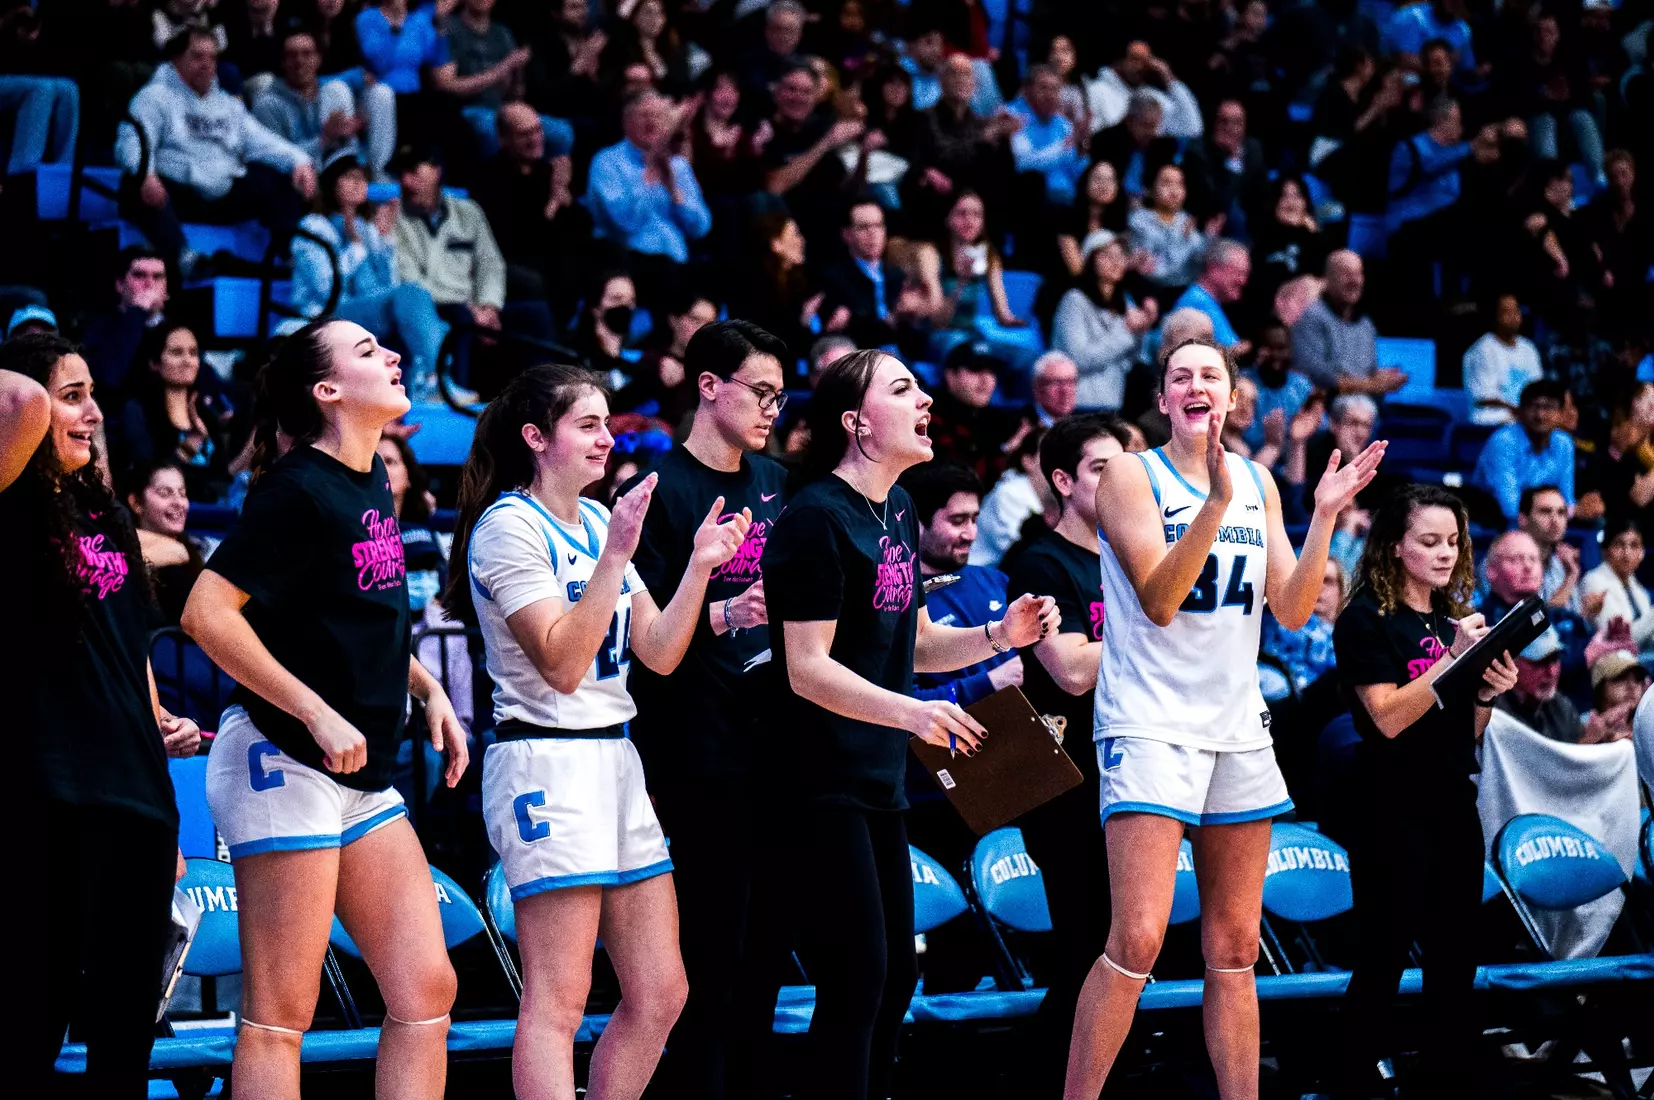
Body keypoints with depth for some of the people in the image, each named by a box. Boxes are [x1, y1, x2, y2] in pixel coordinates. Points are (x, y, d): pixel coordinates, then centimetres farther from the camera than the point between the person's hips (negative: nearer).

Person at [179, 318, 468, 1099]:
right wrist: (318, 715, -21)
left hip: (362, 780, 9)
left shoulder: (370, 480, 11)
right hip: (283, 761, -9)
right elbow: (206, 612, -21)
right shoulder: (299, 490, -14)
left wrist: (429, 690, 14)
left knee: (425, 991, 5)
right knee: (279, 1018, -6)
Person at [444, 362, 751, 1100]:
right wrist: (615, 556, -22)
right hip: (546, 762, -9)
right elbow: (562, 665, -18)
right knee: (557, 1004, -9)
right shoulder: (508, 528, -9)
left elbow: (658, 653, 11)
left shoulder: (599, 520, 15)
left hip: (615, 761, 9)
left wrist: (701, 566, -1)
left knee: (659, 996, 7)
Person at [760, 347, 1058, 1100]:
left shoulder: (897, 510, 12)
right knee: (857, 979, -9)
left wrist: (1001, 635, 4)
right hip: (824, 781, -9)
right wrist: (912, 713, -29)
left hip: (880, 778, 9)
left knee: (896, 975, 13)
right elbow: (807, 669, -19)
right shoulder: (818, 518, -15)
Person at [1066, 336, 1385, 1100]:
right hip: (1150, 726, -6)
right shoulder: (1131, 477, -4)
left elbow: (1292, 612, 7)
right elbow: (1158, 601, -16)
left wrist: (1324, 518, -5)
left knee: (1234, 949, 8)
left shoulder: (1259, 484, 11)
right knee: (1137, 942, -16)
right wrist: (1216, 503, -26)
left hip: (1237, 729, 6)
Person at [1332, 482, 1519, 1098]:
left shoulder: (1454, 618, 14)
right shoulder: (1367, 620, -6)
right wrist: (1453, 657, -21)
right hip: (1393, 811, -6)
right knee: (1383, 958, -5)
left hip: (1453, 806, 7)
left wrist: (1489, 692, -2)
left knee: (1454, 958, 5)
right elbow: (1388, 717, -17)